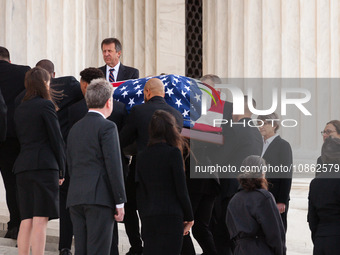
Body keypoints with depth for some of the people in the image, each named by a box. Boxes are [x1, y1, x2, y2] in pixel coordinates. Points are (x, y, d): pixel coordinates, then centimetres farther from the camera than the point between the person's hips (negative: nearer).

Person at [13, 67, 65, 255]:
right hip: (44, 165, -6)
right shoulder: (46, 105, -3)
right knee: (40, 221, -11)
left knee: (26, 221, 5)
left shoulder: (19, 110, 17)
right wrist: (61, 169, 3)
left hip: (22, 167, 6)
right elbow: (56, 139, -4)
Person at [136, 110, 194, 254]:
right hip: (171, 217, -5)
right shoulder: (173, 153, -6)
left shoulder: (142, 157, 9)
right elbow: (181, 190, -6)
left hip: (148, 219, 5)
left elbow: (140, 195, 11)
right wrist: (189, 218, 5)